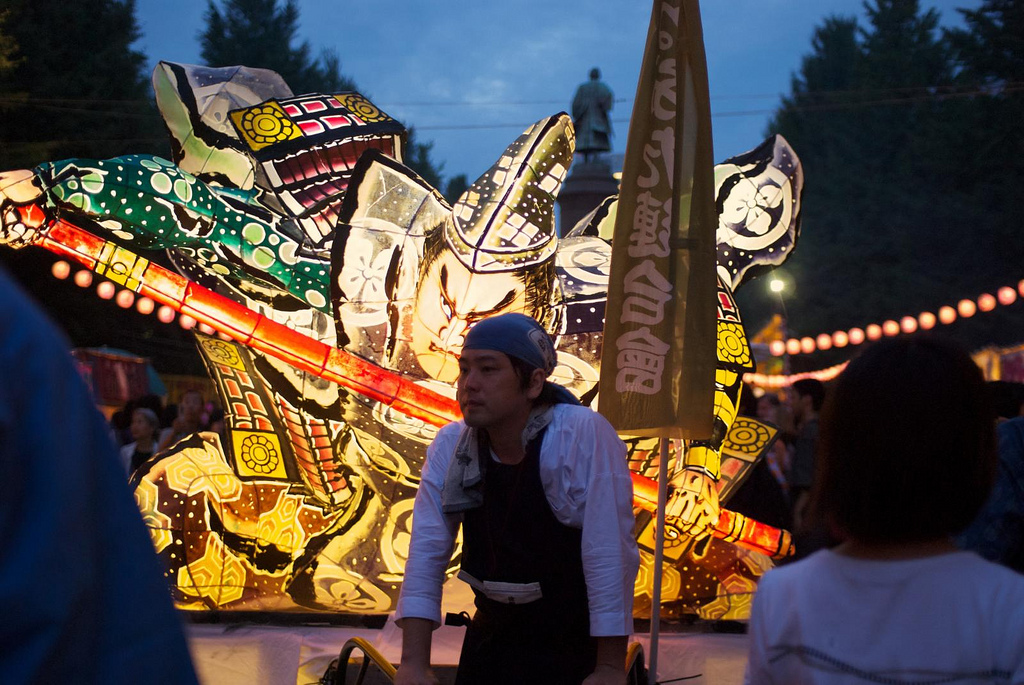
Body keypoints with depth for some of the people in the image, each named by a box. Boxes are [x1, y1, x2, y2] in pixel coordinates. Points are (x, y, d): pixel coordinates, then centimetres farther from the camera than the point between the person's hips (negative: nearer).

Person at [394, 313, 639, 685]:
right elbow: (427, 553, -8)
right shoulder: (450, 445, -8)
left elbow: (610, 554, -23)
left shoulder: (586, 436, -22)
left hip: (576, 644, -4)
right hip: (493, 637, 4)